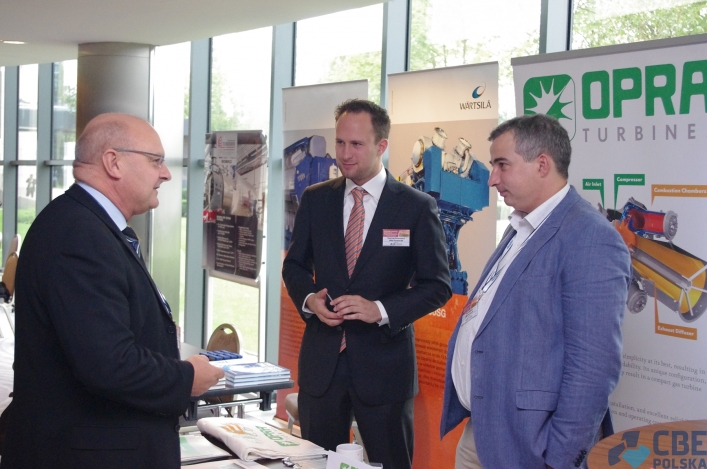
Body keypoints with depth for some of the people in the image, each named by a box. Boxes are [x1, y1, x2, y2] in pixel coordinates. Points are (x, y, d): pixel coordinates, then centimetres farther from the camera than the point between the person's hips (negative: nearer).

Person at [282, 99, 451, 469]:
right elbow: (295, 265, 13)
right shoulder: (315, 199, 5)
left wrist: (380, 309, -19)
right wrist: (309, 298, -9)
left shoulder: (416, 207, -6)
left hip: (383, 362, -3)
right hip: (321, 359, 3)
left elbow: (437, 285, -6)